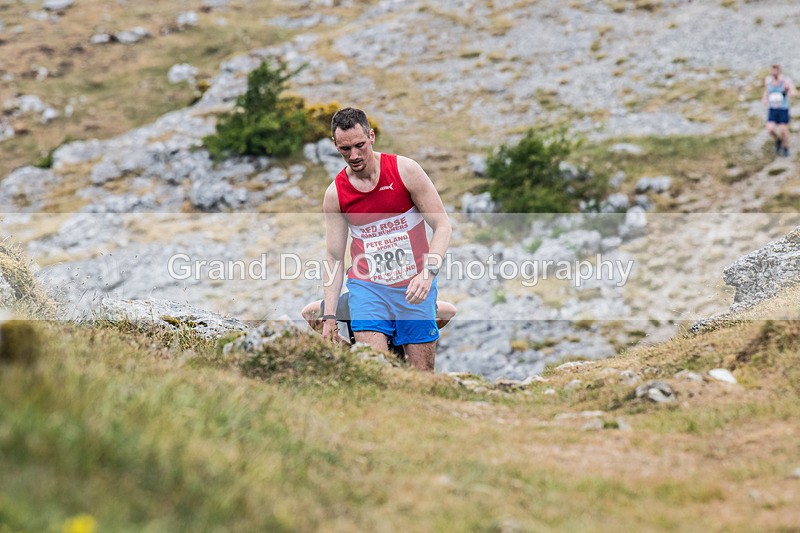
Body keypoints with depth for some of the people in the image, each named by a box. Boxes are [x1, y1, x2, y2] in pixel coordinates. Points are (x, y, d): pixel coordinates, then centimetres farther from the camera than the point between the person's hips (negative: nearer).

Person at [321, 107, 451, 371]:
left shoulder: (405, 170, -7)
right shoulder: (335, 194, -2)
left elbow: (442, 226, -6)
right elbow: (333, 257, 4)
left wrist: (429, 272, -22)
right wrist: (329, 315, -2)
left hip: (415, 287, 0)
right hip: (367, 287, 0)